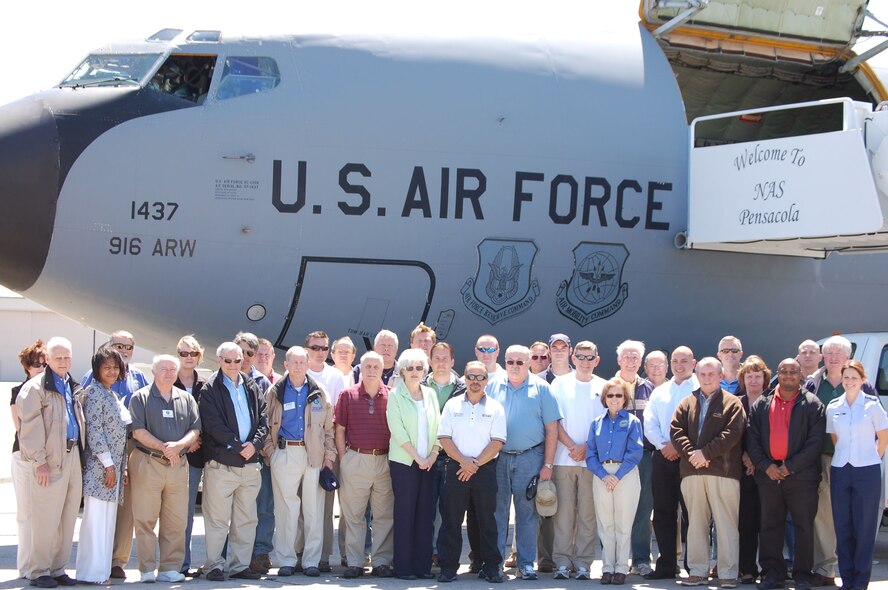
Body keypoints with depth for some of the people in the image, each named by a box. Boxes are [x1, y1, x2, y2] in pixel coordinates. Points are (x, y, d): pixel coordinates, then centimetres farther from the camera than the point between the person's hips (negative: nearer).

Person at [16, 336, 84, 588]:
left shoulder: (73, 387, 17)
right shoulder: (35, 387, -7)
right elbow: (30, 427, -12)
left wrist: (80, 451, 13)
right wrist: (40, 459, -16)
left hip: (73, 456, 7)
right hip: (51, 461, -7)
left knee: (68, 517, 9)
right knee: (46, 518, -4)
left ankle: (57, 568, 18)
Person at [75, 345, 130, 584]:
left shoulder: (112, 395, 19)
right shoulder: (94, 392, -8)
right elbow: (94, 430, -15)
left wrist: (122, 467, 17)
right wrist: (108, 464, -17)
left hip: (113, 466, 9)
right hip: (100, 466, -9)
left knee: (107, 519, 8)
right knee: (96, 518, -8)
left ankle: (101, 570, 12)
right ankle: (92, 572, -6)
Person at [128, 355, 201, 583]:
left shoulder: (186, 399, 14)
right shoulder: (141, 398, 3)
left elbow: (195, 430, 7)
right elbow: (138, 431, -6)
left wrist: (178, 445, -12)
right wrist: (163, 448, -15)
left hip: (178, 465, 4)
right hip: (147, 463, -3)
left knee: (176, 521, 3)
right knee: (145, 519, -2)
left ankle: (170, 568, 10)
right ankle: (147, 569, 3)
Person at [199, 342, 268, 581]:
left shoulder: (252, 388, 14)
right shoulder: (210, 390, -1)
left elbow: (263, 419, 8)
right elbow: (214, 426, -10)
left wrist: (255, 443, -9)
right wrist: (238, 447, -13)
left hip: (250, 463, 5)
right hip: (221, 464, -5)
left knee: (246, 519, 8)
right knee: (217, 519, -1)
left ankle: (240, 565, 16)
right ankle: (214, 566, 7)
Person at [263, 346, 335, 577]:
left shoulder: (318, 393, 10)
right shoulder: (275, 392, 7)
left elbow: (328, 428, 11)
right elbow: (267, 425, 7)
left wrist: (329, 456, 4)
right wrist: (270, 452, -3)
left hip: (314, 454, 1)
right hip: (284, 453, -1)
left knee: (314, 509, 1)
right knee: (285, 508, -1)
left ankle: (312, 561, 8)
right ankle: (286, 560, 7)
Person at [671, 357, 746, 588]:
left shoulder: (732, 403, 3)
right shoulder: (687, 403, 15)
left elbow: (732, 433, -8)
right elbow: (676, 430, 6)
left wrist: (705, 453, -13)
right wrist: (691, 453, -9)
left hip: (723, 471, -4)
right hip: (692, 471, 4)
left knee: (726, 523, -4)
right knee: (696, 522, 8)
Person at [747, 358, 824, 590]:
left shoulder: (812, 404, 1)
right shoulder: (761, 404, 9)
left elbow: (816, 441, -6)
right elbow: (752, 438, 6)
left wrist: (791, 467, -11)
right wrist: (765, 466, -7)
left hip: (801, 475, -3)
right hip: (768, 474, 3)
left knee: (804, 526, 2)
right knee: (769, 527, 7)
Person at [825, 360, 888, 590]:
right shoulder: (833, 407, 6)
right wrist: (841, 458, 6)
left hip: (867, 471, -3)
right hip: (840, 470, 3)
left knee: (865, 526, 1)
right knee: (842, 526, 6)